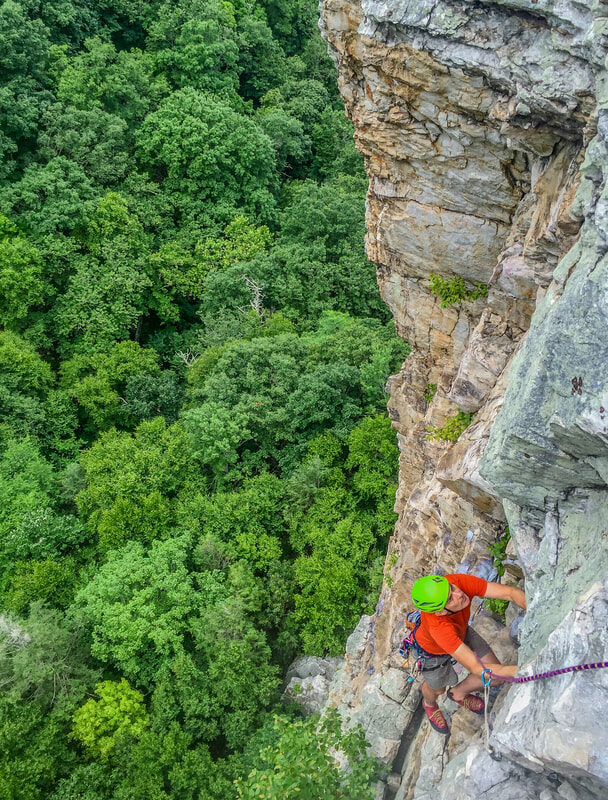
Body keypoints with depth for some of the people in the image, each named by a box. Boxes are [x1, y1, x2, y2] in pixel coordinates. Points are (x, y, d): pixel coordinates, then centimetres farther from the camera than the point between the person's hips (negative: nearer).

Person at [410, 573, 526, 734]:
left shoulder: (459, 582, -40)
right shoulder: (438, 627, -50)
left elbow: (510, 592, -39)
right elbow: (475, 668, -47)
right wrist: (518, 670, -56)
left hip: (461, 632, 4)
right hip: (434, 649, -4)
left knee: (496, 676, 6)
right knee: (437, 689, 23)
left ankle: (458, 693, 38)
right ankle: (429, 703, 63)